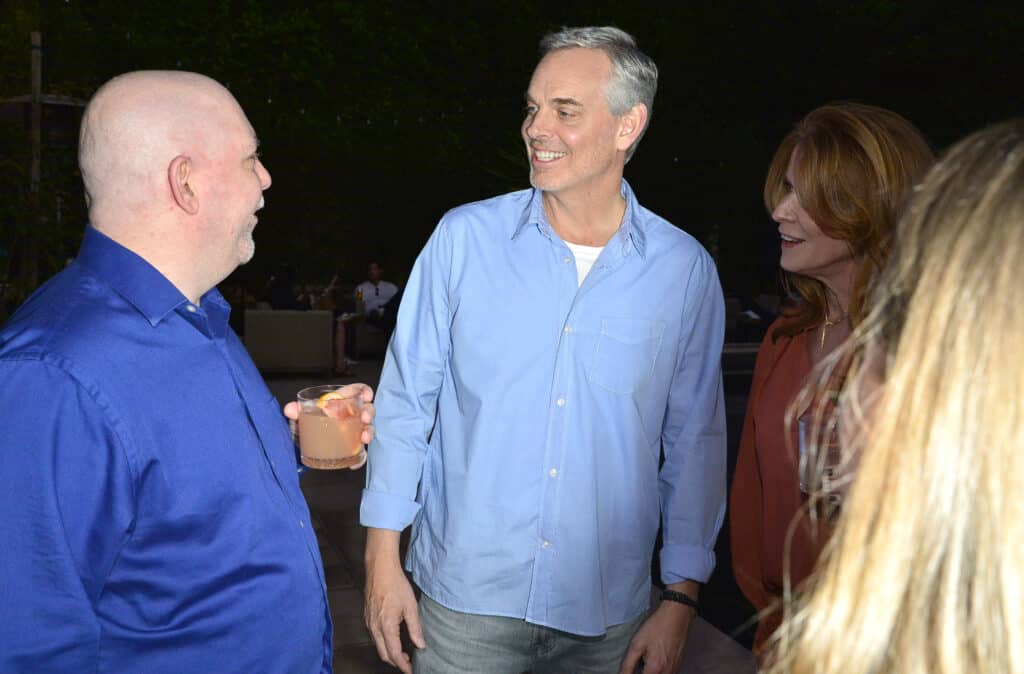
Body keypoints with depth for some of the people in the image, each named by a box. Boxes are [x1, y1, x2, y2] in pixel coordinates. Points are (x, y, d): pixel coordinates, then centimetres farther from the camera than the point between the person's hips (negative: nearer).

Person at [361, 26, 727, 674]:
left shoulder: (686, 269, -4)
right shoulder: (465, 238, -6)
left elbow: (694, 443, 1)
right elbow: (406, 402, -1)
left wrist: (681, 600, 1)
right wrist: (383, 557, -1)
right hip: (465, 601, 0)